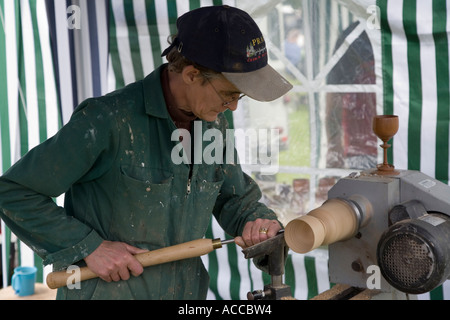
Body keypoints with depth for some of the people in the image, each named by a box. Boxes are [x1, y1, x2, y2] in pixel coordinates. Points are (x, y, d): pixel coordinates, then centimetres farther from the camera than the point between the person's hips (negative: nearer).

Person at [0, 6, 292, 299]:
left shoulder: (214, 124, 0)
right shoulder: (109, 120, -20)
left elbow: (234, 196, 14)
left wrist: (259, 221, -7)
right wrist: (89, 247, -19)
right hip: (106, 290, -6)